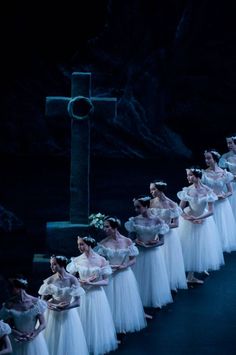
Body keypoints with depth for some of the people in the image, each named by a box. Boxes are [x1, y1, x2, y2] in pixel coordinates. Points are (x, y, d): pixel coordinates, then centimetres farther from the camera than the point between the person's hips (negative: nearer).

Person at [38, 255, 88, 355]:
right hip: (52, 315, 2)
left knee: (68, 343, 5)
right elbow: (43, 300, 2)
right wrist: (49, 304, -19)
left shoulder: (72, 280, -11)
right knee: (51, 343, 6)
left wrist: (66, 306, -28)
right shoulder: (50, 280, -4)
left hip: (68, 315, -2)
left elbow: (77, 302, -13)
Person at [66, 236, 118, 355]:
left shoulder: (101, 260, -9)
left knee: (97, 322, 7)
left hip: (97, 295, -2)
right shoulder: (77, 260, -3)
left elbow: (105, 281, -8)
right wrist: (83, 281, -14)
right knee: (83, 322, 8)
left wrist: (91, 283, -19)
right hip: (82, 294, 2)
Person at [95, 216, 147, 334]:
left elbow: (133, 260, -3)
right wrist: (110, 266, -20)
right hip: (109, 276, 1)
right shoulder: (103, 243, -5)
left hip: (125, 275, 0)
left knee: (126, 301, 8)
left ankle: (126, 325, 27)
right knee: (111, 302, 6)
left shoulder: (127, 241, -8)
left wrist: (123, 266, -19)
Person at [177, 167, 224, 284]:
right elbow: (180, 209, -7)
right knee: (190, 247, 5)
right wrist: (189, 218, -20)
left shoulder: (207, 191, -14)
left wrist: (197, 218, -22)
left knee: (203, 246, 12)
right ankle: (190, 276, 14)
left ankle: (203, 267, 35)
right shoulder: (187, 190, -11)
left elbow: (211, 211, -14)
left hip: (204, 220, 1)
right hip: (188, 221, 0)